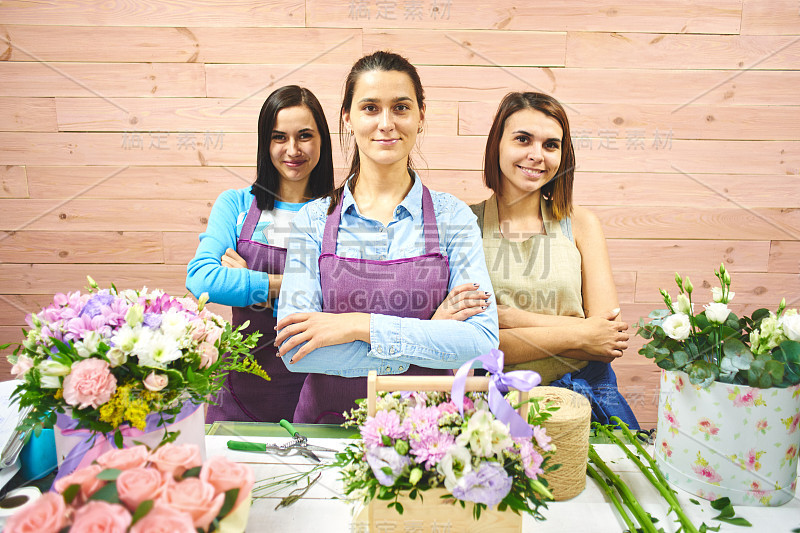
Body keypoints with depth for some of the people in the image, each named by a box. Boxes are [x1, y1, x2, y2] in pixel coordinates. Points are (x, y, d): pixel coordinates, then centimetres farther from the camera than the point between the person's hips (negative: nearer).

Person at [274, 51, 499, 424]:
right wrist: (430, 334, -13)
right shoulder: (313, 219, 1)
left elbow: (483, 341, -10)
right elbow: (295, 352, -9)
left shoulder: (453, 217, 0)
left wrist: (361, 325, -16)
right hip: (330, 418, 1)